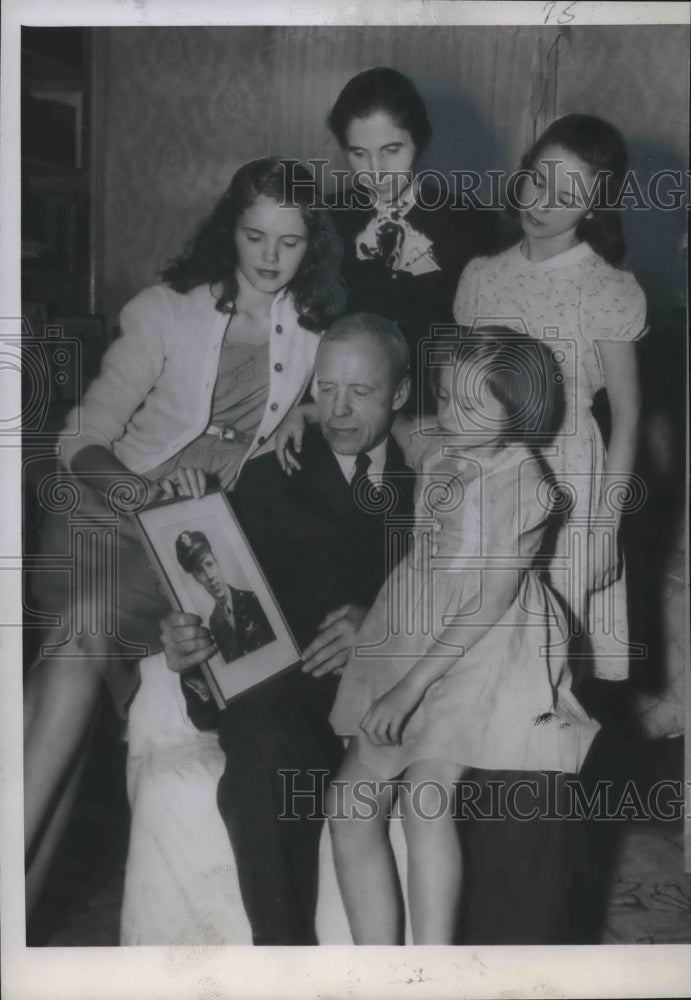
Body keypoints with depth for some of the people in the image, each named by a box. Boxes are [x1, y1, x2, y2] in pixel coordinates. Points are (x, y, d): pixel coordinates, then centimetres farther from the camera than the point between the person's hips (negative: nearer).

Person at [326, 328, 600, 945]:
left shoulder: (523, 483, -11)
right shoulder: (434, 451, 6)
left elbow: (491, 600, -15)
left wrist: (410, 687, -18)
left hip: (485, 648, -6)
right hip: (414, 634, 7)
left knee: (426, 793, -24)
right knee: (351, 805, -5)